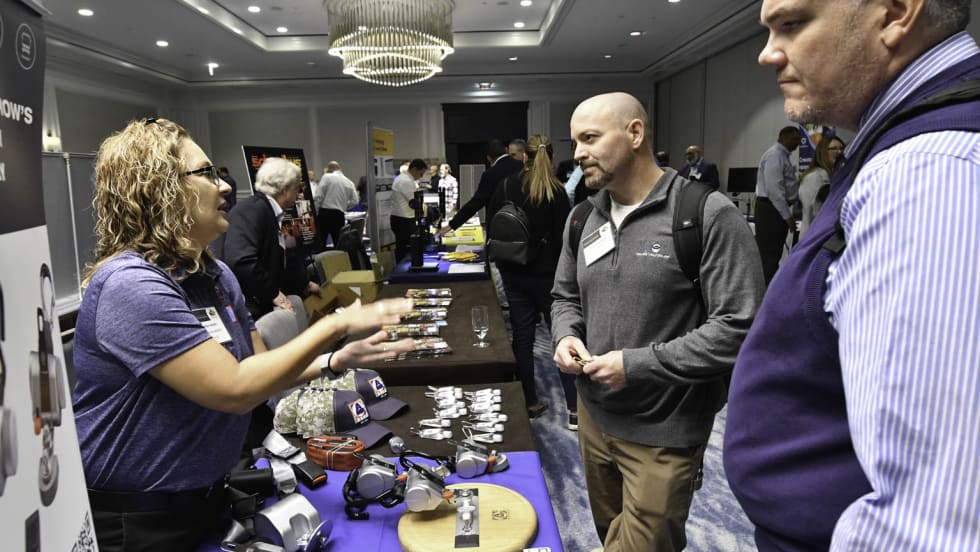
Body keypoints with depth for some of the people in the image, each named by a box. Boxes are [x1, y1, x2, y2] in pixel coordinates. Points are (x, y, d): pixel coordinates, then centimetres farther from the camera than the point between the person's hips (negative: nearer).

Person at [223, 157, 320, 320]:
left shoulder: (270, 213, 10)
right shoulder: (252, 210, -21)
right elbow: (239, 261, -33)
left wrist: (305, 283, 27)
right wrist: (273, 293, -22)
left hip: (261, 305, 10)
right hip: (244, 308, -9)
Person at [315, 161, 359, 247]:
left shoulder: (327, 177, -2)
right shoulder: (349, 182, 10)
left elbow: (319, 196, -7)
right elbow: (354, 201, 6)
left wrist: (315, 212, 0)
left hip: (325, 213, -4)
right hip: (339, 215, 4)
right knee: (339, 242, 8)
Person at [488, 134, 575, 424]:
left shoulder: (506, 186, 1)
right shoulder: (556, 192, -11)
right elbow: (563, 237, -10)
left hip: (514, 273, 4)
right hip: (547, 274, -3)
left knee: (522, 337, 11)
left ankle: (530, 403, 19)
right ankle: (575, 409, 7)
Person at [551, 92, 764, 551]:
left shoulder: (708, 215, -17)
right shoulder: (583, 218, 6)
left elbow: (741, 328, -21)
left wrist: (638, 364, -23)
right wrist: (567, 336, -5)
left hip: (663, 436, -6)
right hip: (594, 415, 7)